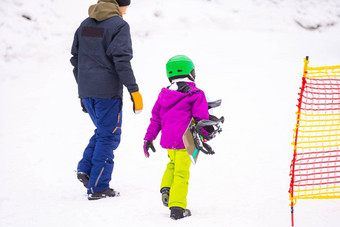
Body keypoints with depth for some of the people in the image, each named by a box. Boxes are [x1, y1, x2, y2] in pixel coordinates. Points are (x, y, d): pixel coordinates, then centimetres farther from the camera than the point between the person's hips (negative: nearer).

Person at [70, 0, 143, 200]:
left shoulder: (85, 25, 12)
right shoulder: (119, 25, -9)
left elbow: (76, 59, 15)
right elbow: (121, 61, -17)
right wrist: (134, 90, -14)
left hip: (86, 91, 7)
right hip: (108, 90, -7)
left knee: (103, 131, 23)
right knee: (109, 136, 2)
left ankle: (85, 168, 7)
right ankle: (98, 187, 1)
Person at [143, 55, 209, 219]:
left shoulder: (164, 95, 13)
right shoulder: (196, 94, -4)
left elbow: (155, 118, 16)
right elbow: (201, 117, -8)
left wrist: (148, 138, 20)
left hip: (167, 139, 6)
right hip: (184, 139, -6)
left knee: (173, 163, 29)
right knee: (182, 172, -3)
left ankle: (166, 189, 10)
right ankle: (177, 207, -7)